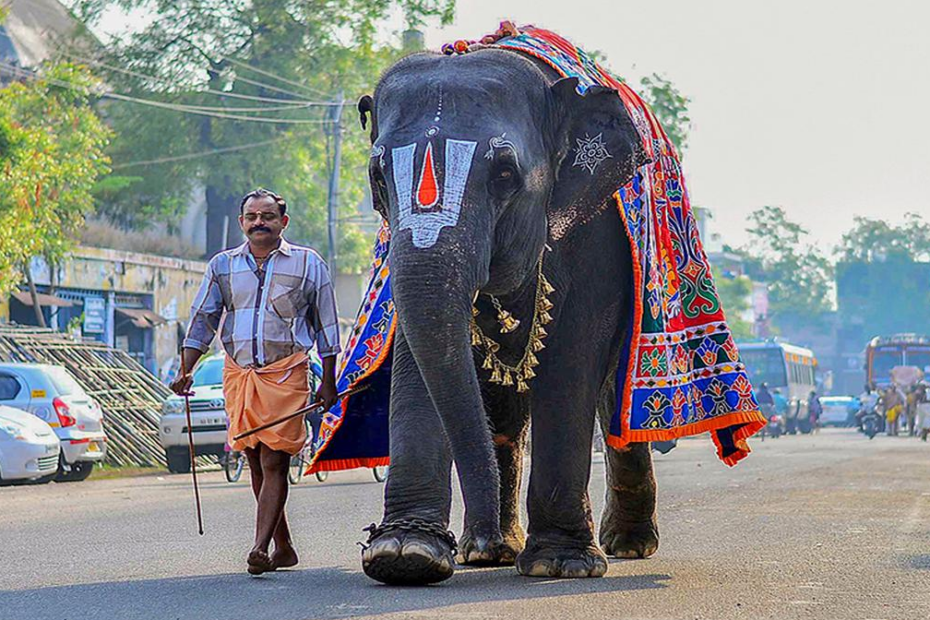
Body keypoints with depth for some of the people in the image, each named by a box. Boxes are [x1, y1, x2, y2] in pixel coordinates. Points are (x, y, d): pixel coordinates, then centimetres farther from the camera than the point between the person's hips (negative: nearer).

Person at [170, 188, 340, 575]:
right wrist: (185, 370, 5)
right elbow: (202, 320, 15)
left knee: (274, 463, -13)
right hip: (237, 373, 4)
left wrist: (328, 381, 4)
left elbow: (326, 326, 8)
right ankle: (284, 548, 16)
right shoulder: (222, 266, 13)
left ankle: (261, 547, -19)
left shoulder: (308, 264, 6)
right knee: (256, 465, 7)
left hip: (285, 373, -4)